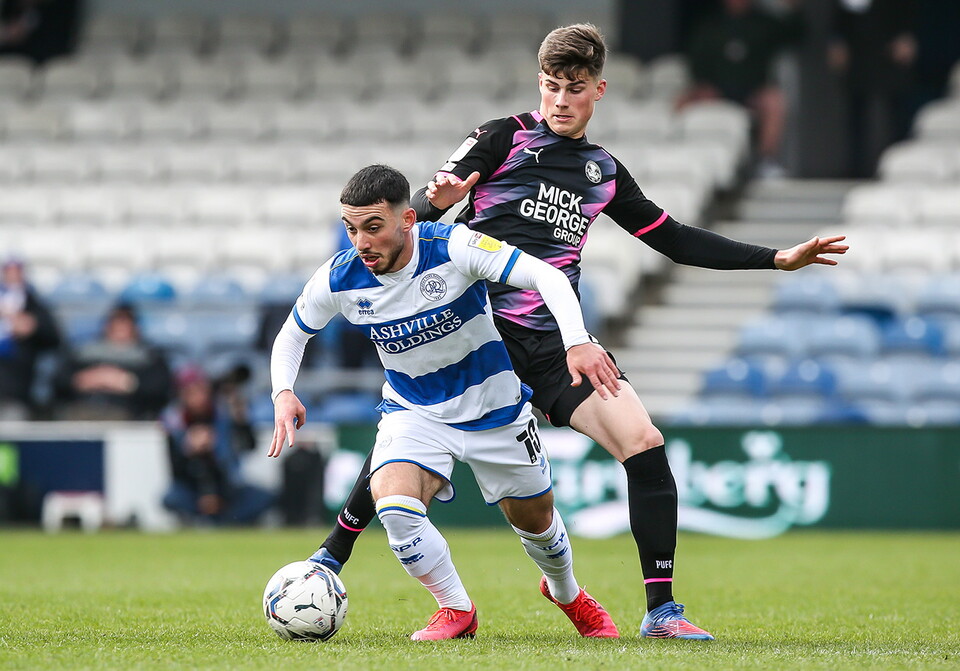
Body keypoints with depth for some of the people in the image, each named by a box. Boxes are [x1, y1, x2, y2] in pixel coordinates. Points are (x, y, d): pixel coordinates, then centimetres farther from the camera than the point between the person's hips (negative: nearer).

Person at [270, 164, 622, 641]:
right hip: (413, 413, 1)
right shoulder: (338, 279, -17)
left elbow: (546, 277, -30)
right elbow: (292, 334, 2)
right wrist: (283, 393, -16)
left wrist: (577, 342, -45)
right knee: (393, 505, -27)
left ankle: (566, 593, 51)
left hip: (494, 406, -1)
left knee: (534, 518, 15)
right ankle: (457, 610, -4)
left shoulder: (453, 247, -28)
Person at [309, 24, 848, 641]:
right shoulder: (505, 138, 1)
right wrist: (438, 200, -31)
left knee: (645, 444, -13)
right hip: (477, 330, -3)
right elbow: (423, 207, -5)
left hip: (553, 345, 3)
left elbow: (676, 241, 22)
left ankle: (662, 610, -8)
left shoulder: (603, 171, 15)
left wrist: (779, 259, 18)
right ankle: (333, 555, 21)